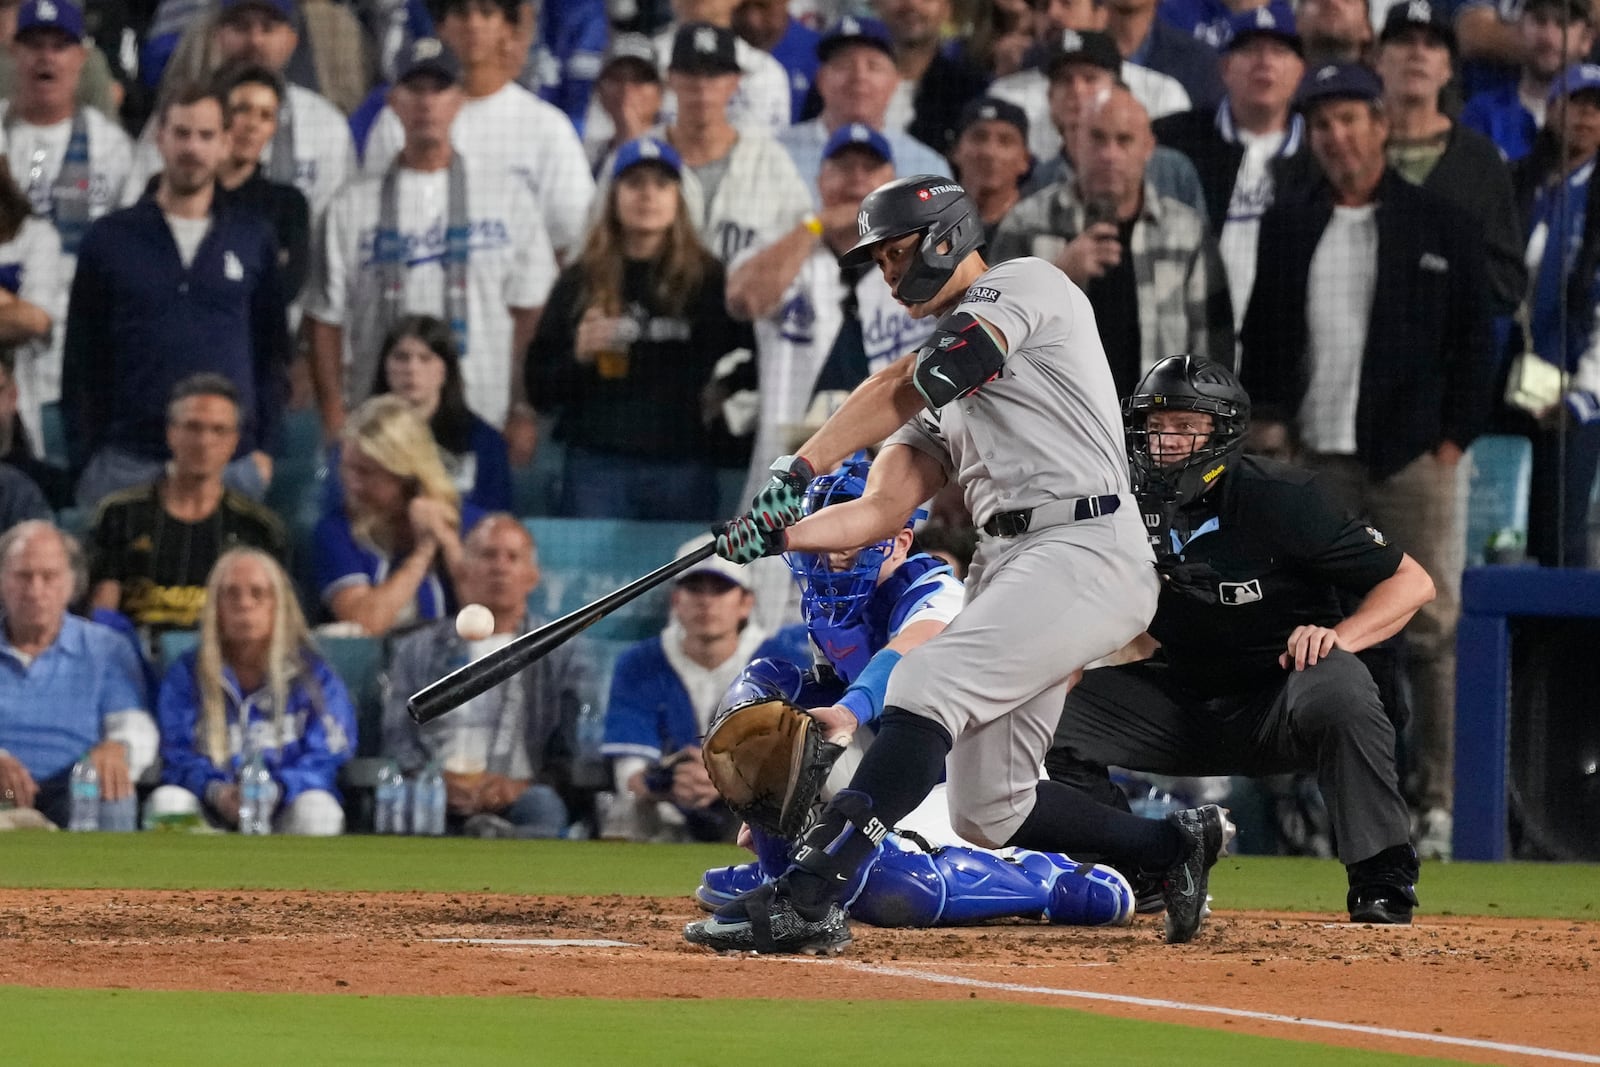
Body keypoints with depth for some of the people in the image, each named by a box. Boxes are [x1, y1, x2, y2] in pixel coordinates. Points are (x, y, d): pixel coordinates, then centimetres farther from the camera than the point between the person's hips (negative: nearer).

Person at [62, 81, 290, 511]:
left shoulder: (253, 239, 8)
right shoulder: (110, 238, 6)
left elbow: (273, 351, 11)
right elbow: (82, 358, 6)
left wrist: (265, 447, 3)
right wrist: (83, 456, 0)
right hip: (126, 464, -1)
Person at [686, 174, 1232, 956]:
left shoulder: (1026, 285, 0)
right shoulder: (944, 389, 26)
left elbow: (902, 388, -13)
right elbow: (882, 511, 15)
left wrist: (801, 468, -18)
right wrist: (781, 533, -2)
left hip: (1083, 551, -10)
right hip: (1007, 565, 10)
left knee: (925, 689, -26)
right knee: (987, 811, 8)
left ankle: (807, 897, -38)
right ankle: (1174, 844, 26)